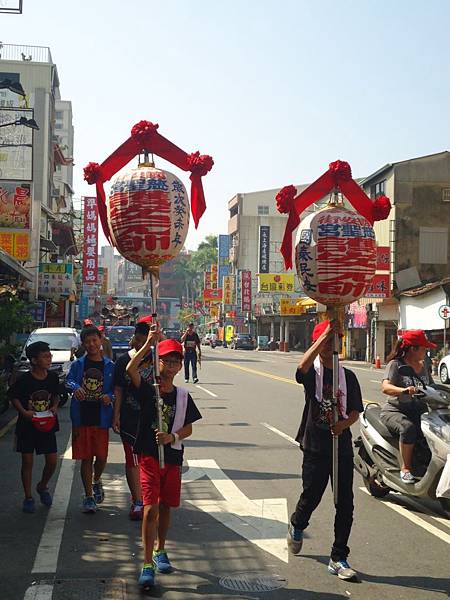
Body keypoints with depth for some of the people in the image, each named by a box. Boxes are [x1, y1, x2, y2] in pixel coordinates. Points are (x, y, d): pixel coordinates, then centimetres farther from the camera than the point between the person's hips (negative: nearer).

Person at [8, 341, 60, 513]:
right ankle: (28, 498, 16)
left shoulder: (53, 377, -3)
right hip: (27, 426, -3)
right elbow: (13, 396, -5)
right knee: (27, 461, 2)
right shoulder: (24, 380, -15)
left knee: (52, 461, 2)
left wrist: (54, 407, -7)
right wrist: (24, 412, -18)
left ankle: (42, 486, 31)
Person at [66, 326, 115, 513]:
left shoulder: (109, 366, 5)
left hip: (101, 418, 0)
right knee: (86, 458, 4)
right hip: (82, 418, 0)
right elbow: (69, 380, -7)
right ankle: (88, 496, 14)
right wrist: (76, 387, -28)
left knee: (101, 457, 2)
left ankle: (96, 482, 34)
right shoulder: (78, 364, 5)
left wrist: (109, 396, -15)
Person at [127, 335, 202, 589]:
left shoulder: (183, 396, 3)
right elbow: (131, 369, -25)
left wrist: (173, 436, -13)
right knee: (151, 508, -11)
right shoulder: (147, 389, -6)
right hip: (149, 456, -4)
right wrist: (148, 344, -26)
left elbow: (189, 428, 7)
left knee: (165, 507, 15)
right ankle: (148, 565, -7)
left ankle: (160, 552, 36)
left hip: (173, 457, 4)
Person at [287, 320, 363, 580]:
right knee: (311, 496, 7)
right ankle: (297, 526, 41)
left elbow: (356, 411, 6)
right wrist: (326, 334, -34)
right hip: (315, 447, -3)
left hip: (342, 446, 3)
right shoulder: (312, 372, -3)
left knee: (345, 504, 1)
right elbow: (303, 366, -29)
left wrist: (344, 423, -17)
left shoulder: (348, 376, 8)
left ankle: (338, 558, 12)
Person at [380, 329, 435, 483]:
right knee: (408, 427, -36)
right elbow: (385, 387, -22)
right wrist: (404, 390, -41)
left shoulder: (422, 366, 15)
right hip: (394, 411, -6)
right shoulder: (395, 364, -6)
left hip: (418, 411, 6)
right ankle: (405, 469, -23)